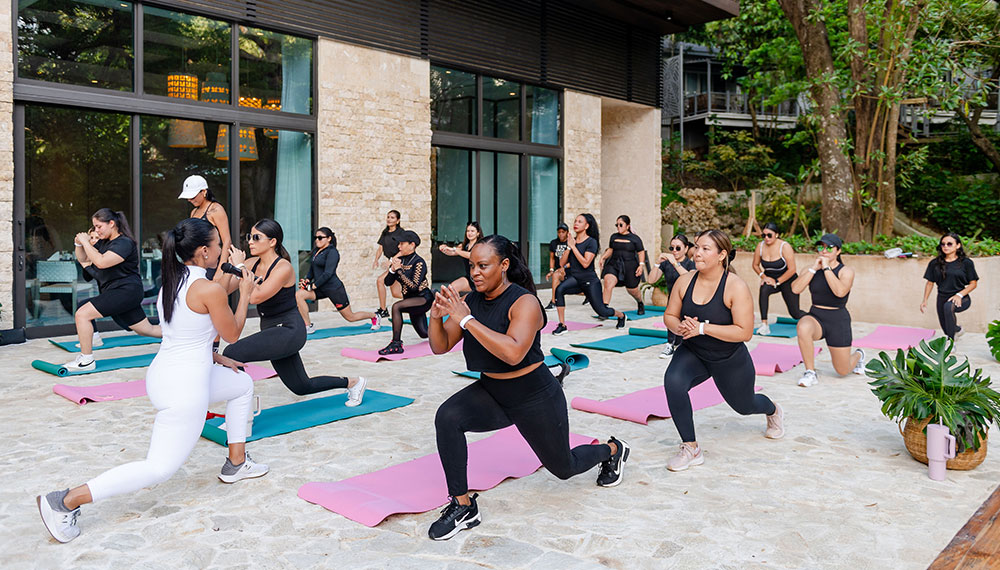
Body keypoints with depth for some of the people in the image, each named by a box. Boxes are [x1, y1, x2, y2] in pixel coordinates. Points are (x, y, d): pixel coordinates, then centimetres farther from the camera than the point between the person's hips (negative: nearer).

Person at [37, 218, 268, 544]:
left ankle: (236, 464, 33)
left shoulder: (172, 283, 7)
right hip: (184, 388, -10)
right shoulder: (210, 290, -20)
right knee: (159, 469, 0)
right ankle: (65, 502, -1)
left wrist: (215, 358, 21)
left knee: (242, 384, 27)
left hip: (164, 372, 10)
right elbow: (232, 335, -5)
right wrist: (245, 295, 5)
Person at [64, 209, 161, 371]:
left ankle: (86, 360, -10)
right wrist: (79, 244, 3)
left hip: (126, 291, -10)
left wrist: (86, 242, -19)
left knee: (82, 314, -17)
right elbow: (82, 259, 21)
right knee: (148, 330, 15)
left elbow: (101, 262, -27)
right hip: (118, 293, 10)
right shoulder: (104, 242, 16)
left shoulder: (124, 243, -14)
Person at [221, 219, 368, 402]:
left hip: (289, 330, -8)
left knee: (232, 353, -22)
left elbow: (255, 297, -29)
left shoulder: (283, 267, -18)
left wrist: (240, 266, -23)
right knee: (302, 387, 19)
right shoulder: (252, 263, 3)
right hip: (272, 331, 8)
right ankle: (352, 383, 37)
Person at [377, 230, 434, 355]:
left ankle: (396, 344, -27)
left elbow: (414, 286, -28)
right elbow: (388, 282, 0)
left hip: (423, 298, -8)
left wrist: (399, 270, -29)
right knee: (424, 334, 16)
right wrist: (392, 269, -18)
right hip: (410, 298, 8)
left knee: (396, 306, -32)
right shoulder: (400, 260, 3)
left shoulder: (419, 262, -17)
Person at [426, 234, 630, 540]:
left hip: (535, 398, -5)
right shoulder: (472, 300, -5)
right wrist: (436, 316, -24)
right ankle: (463, 507, -11)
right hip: (491, 392, 5)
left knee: (563, 468, 16)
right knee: (447, 417, -24)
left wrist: (466, 320, -40)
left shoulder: (524, 302, -24)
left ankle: (613, 450, 49)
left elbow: (513, 353, -41)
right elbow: (440, 347, -4)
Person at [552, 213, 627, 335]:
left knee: (601, 311, 5)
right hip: (574, 278, 4)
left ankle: (621, 315, 40)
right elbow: (562, 263, 3)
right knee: (559, 290, -28)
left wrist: (573, 247, -20)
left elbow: (585, 263, -22)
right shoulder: (571, 241, 6)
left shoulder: (591, 242, -10)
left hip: (590, 281, -4)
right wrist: (569, 247, -9)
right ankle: (562, 325, -20)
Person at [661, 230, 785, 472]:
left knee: (744, 406, 21)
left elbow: (744, 332, -26)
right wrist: (679, 327, -23)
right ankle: (690, 449, -15)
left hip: (730, 360, -2)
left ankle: (773, 410, 62)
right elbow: (669, 315, 1)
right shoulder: (685, 281, -10)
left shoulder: (736, 287, -23)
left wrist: (702, 328, -32)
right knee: (673, 381, -29)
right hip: (692, 354, 3)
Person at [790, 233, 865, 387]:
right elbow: (795, 289, -12)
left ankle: (858, 355, 44)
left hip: (838, 322, -2)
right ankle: (810, 373, -21)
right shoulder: (811, 270, 4)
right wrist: (814, 268, -14)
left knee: (843, 370, 6)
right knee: (802, 327, -37)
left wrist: (826, 268, -22)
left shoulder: (846, 271, -7)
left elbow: (840, 292, -28)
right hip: (815, 318, 2)